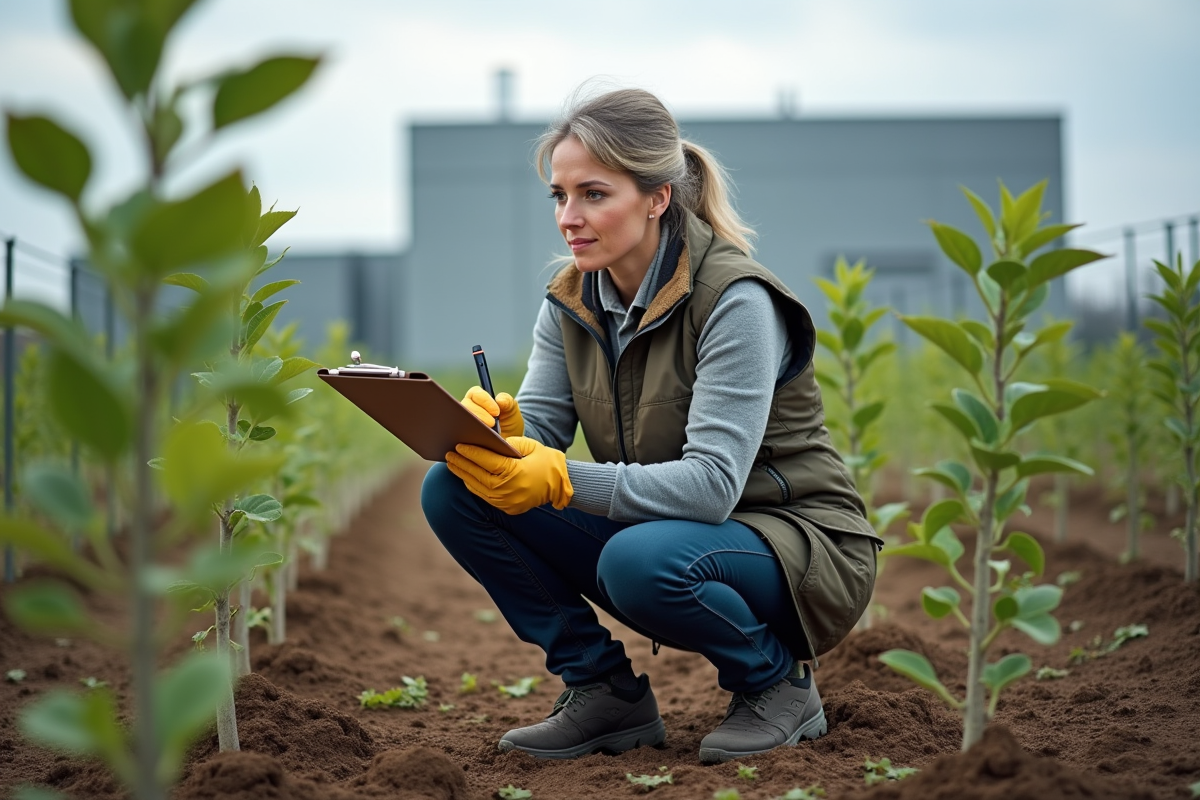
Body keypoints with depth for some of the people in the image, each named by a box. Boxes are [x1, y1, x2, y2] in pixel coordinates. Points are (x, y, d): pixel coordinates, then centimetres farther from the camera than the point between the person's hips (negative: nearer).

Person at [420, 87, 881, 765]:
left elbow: (713, 482, -29)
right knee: (453, 489, -11)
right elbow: (540, 427, -6)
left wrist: (563, 480, -39)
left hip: (795, 546, -6)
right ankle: (605, 692, -1)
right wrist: (498, 431, -30)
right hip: (653, 524, 6)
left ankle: (777, 681, -7)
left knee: (640, 561, -39)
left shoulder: (735, 298, -22)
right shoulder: (572, 301, 0)